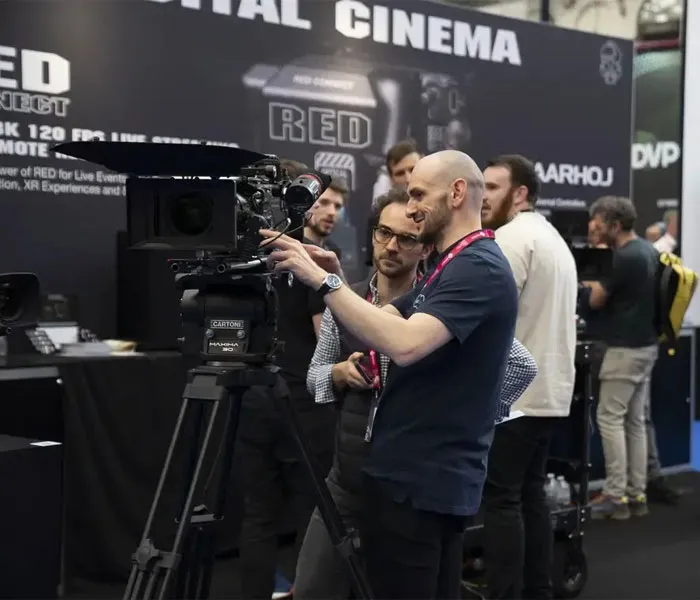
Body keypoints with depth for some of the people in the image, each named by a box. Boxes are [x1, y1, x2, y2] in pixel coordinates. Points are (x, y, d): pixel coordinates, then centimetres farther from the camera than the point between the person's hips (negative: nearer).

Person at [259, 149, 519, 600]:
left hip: (421, 481, -10)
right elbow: (377, 327, 14)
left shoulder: (478, 268, -16)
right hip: (430, 477, 10)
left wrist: (322, 280, -26)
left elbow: (403, 343, -30)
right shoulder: (452, 267, 17)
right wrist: (335, 276, -3)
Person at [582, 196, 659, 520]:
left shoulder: (624, 257, -19)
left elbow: (596, 301, -10)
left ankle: (616, 496, -3)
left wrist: (595, 286, 10)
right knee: (636, 421, 11)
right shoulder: (648, 251, 10)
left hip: (625, 348, -9)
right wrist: (602, 286, 12)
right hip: (646, 345, 9)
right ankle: (636, 494, 13)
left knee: (610, 418, -4)